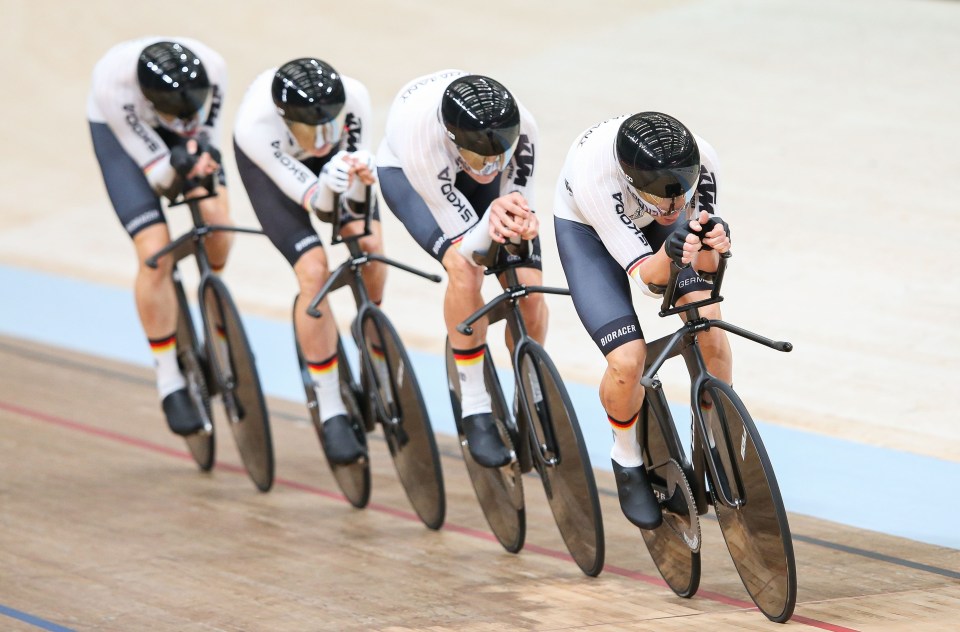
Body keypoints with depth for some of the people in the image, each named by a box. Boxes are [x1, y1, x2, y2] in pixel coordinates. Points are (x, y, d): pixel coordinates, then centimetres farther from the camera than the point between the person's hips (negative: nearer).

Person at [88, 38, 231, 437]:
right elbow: (154, 173, -28)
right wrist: (176, 168, -47)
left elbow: (207, 136, -14)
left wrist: (206, 161, -34)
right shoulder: (114, 86, -39)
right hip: (118, 132, -3)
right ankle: (170, 385, -6)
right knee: (156, 254, -19)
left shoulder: (212, 68, -33)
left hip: (184, 138, 3)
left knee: (217, 223, -21)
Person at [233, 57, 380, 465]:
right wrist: (328, 185, -56)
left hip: (333, 156, 3)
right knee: (314, 272, -20)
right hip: (270, 158, -3)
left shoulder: (353, 97, -36)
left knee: (371, 247, -19)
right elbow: (316, 205, -35)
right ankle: (332, 412, -8)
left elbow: (354, 204, -28)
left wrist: (361, 177, -49)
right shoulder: (255, 126, -41)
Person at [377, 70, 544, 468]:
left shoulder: (520, 126, -35)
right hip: (404, 172, -3)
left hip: (465, 167, 3)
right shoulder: (422, 144, -42)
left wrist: (522, 223, -44)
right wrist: (493, 217, -56)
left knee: (528, 287, -14)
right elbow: (466, 246, -35)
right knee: (464, 269, -30)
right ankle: (475, 409, -16)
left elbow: (520, 201, -20)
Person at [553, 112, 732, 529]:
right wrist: (668, 253, -57)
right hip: (587, 228, -3)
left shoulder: (701, 160, -32)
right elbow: (645, 277, -35)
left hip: (654, 221, 3)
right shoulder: (594, 173, -41)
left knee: (708, 321, -20)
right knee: (627, 361, -20)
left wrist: (711, 246, -46)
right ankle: (626, 458, 10)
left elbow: (705, 264, -23)